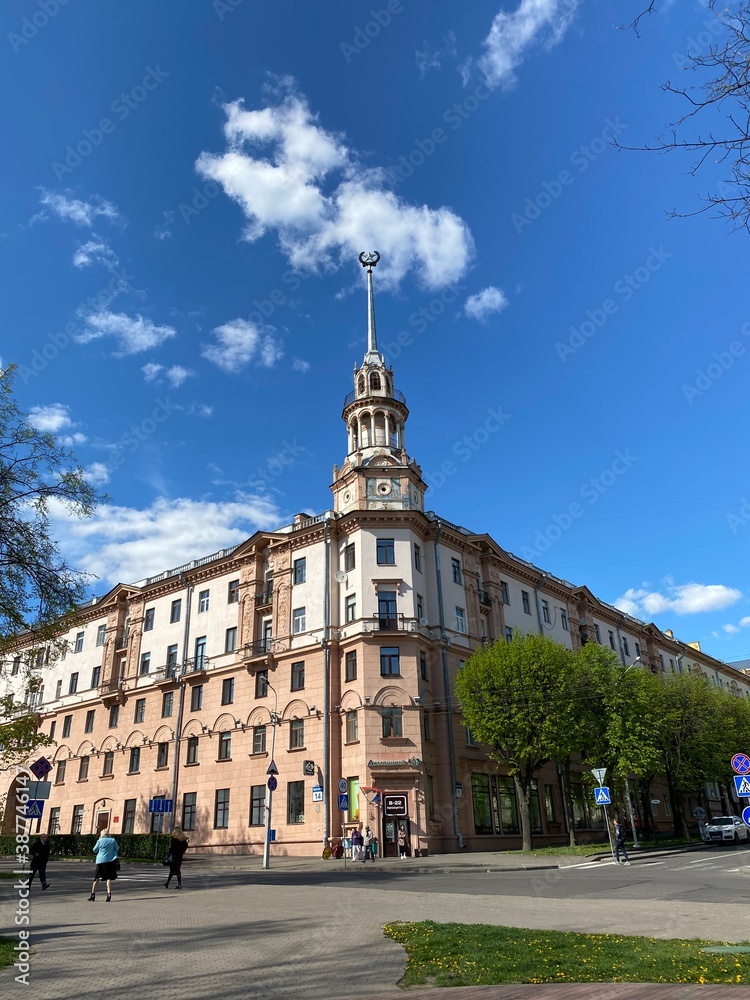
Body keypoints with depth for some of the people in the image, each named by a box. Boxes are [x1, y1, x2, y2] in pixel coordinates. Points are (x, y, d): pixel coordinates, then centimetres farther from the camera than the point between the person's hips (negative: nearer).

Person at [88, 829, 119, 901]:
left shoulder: (99, 841, -4)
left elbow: (94, 851, 7)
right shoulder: (113, 840, 0)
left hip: (100, 861, 0)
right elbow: (117, 850, 7)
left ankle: (93, 895, 12)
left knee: (96, 879, 11)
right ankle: (109, 894, -11)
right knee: (109, 878, 3)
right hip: (110, 861, 1)